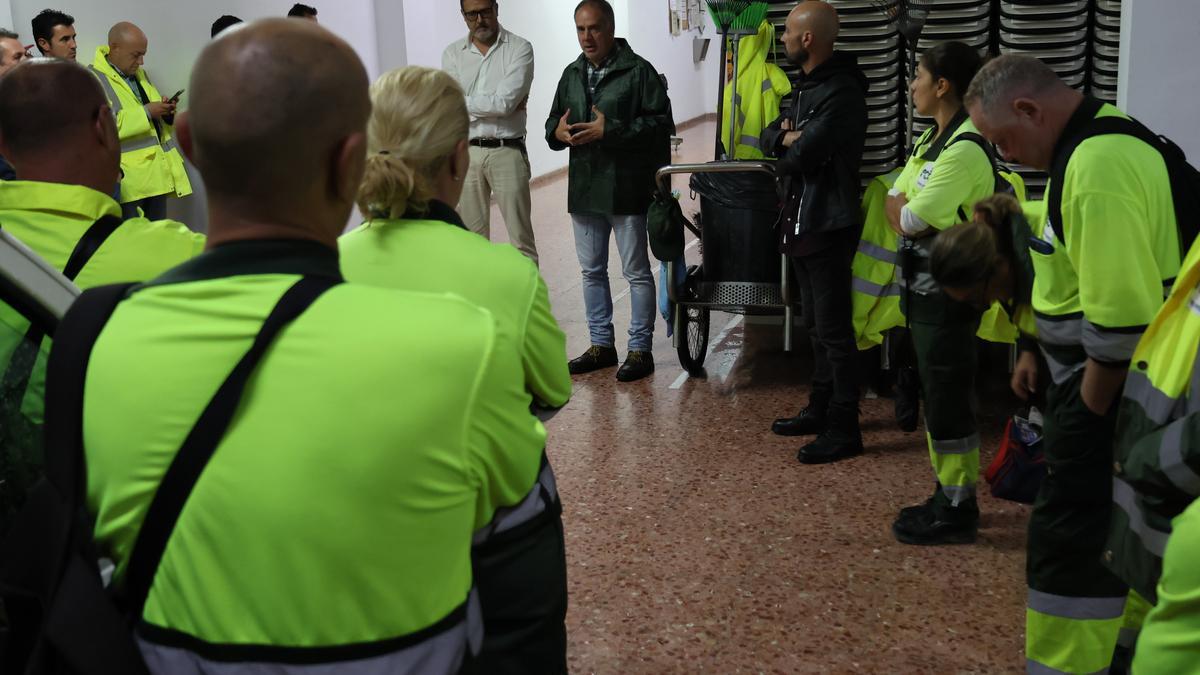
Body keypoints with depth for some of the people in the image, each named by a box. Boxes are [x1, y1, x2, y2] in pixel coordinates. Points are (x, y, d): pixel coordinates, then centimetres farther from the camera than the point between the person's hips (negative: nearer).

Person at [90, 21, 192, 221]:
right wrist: (146, 112, -20)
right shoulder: (94, 79, -8)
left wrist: (166, 110, 4)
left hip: (157, 173, 8)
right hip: (127, 180, -8)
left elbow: (158, 121, 27)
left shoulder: (140, 74, 17)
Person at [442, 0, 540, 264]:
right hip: (466, 153, 3)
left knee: (520, 234, 1)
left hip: (507, 152, -3)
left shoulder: (519, 49, -3)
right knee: (472, 235, 10)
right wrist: (495, 104, -9)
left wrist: (465, 103, -5)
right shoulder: (453, 53, 6)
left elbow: (506, 101, -15)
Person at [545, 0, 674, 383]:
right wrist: (557, 131, -5)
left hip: (627, 189, -7)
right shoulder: (572, 75, 13)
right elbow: (553, 123, 20)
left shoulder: (639, 71, -8)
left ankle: (640, 349, 11)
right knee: (592, 270, 14)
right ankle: (601, 344, 26)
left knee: (636, 271, 2)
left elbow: (661, 123, -15)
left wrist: (609, 130, -22)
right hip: (584, 189, 7)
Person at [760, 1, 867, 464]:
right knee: (816, 325, 17)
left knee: (833, 330, -4)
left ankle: (844, 430, 3)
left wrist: (784, 153, -3)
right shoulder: (806, 86, 14)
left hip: (828, 226, -10)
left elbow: (804, 153, -26)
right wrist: (787, 137, -9)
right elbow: (768, 137, 13)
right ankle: (820, 409, 29)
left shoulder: (842, 93, -19)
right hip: (801, 221, 10)